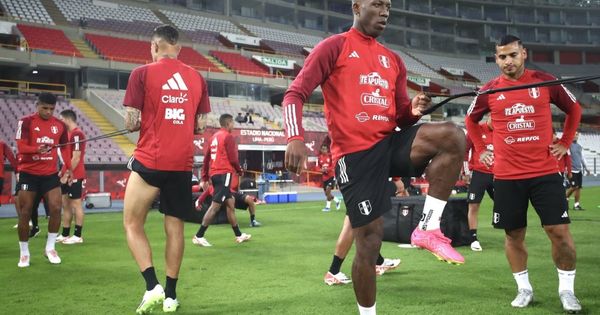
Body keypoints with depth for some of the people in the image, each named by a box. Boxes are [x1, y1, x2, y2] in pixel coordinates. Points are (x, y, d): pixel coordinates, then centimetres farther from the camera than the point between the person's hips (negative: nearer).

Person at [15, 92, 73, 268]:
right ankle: (24, 253, 14)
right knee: (25, 213, 1)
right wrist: (37, 149, -34)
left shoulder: (60, 125, 5)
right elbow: (21, 147, -14)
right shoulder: (26, 122, -6)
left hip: (51, 174, 3)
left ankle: (50, 248, 9)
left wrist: (68, 168, 3)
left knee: (56, 208, -8)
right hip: (28, 173, -3)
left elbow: (65, 147, 15)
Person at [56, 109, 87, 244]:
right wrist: (63, 172, 17)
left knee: (76, 204, -4)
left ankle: (78, 236, 2)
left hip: (74, 176, -10)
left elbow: (76, 158, -20)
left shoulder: (77, 134, -15)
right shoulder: (70, 133, 15)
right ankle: (65, 235, 20)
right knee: (65, 204, 13)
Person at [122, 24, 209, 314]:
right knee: (175, 227, 12)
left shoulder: (142, 73, -4)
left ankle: (152, 287, -5)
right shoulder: (197, 78, 7)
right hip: (182, 163, 4)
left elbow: (131, 123, -6)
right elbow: (200, 126, 9)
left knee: (132, 225, 9)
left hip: (149, 161, -4)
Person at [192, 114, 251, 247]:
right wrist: (239, 171, 6)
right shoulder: (228, 137, -8)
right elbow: (233, 159, -13)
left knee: (230, 204, 15)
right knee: (215, 205, -10)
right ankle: (198, 236, -12)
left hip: (214, 174, 9)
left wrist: (204, 178, 17)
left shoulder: (214, 137, 16)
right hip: (224, 173, -9)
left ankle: (239, 235, 21)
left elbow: (206, 158, 15)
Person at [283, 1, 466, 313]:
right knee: (369, 238, -3)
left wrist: (414, 110, -3)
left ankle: (428, 227, -12)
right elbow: (295, 94, -6)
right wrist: (295, 138, -22)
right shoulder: (334, 46, 2)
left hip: (390, 143, 5)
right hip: (355, 154, -5)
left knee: (453, 136, -21)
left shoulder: (393, 60, 19)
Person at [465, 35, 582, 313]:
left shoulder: (545, 81, 0)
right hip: (506, 176, 1)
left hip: (545, 172, -1)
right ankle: (524, 289, 26)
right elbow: (470, 120, 19)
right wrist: (481, 149, 11)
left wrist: (564, 143, 9)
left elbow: (574, 109, 15)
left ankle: (567, 290, 15)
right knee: (514, 235, 8)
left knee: (559, 231, -3)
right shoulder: (489, 91, 1)